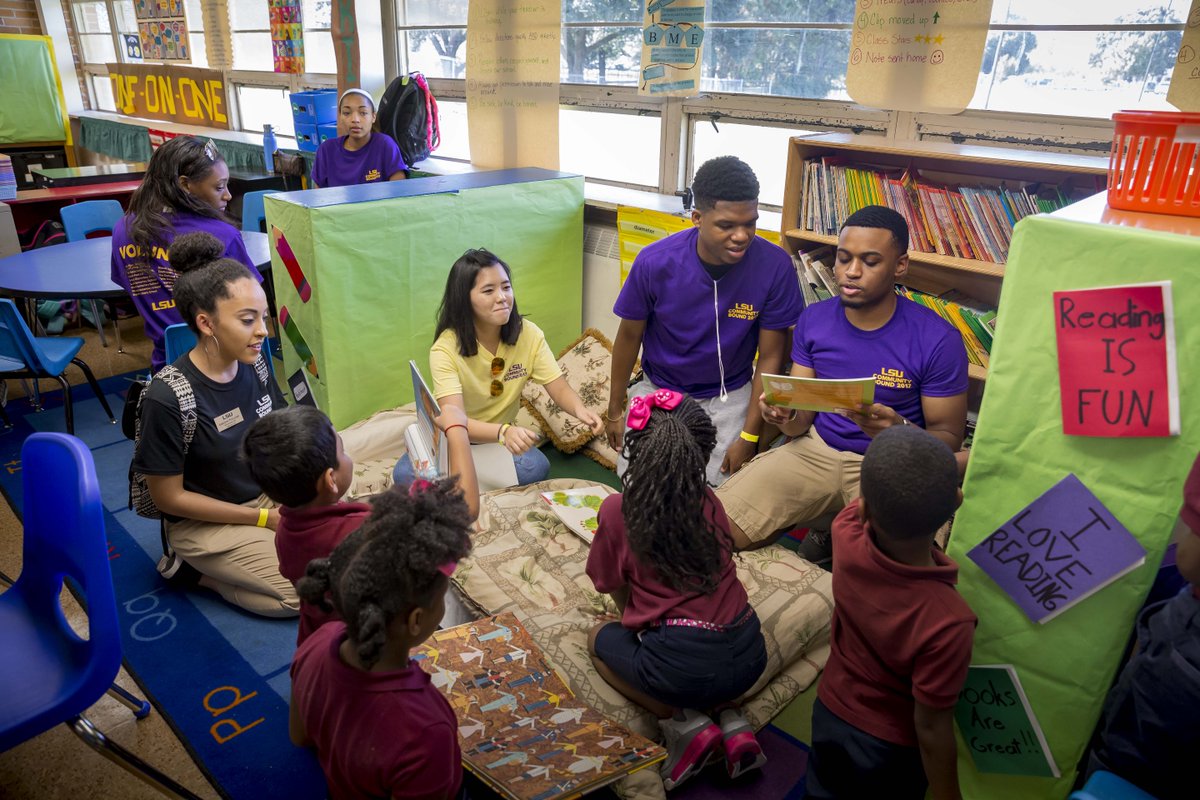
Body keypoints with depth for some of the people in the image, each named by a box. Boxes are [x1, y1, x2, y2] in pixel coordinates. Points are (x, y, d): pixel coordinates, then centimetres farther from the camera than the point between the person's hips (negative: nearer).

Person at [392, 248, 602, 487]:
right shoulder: (446, 349, -24)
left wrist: (580, 410, -38)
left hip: (502, 435, 3)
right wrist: (504, 431, -55)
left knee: (537, 468, -29)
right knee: (406, 474, -31)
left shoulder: (529, 335, -13)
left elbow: (560, 389, -13)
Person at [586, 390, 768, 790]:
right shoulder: (709, 502, 6)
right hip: (750, 655, 5)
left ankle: (684, 722, 5)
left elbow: (619, 594, 6)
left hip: (683, 666, -5)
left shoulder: (617, 509, -4)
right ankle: (732, 719, 14)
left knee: (600, 638, 22)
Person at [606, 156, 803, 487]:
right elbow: (629, 336, -4)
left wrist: (749, 436, -10)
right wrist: (615, 410, 5)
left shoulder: (775, 266, -21)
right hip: (658, 389, 1)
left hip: (729, 397, 0)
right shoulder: (654, 262, -19)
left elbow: (770, 358, -10)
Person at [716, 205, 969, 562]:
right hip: (816, 449, 3)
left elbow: (949, 438, -6)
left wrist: (900, 430, -29)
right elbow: (803, 421, 5)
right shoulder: (813, 320, 0)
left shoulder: (938, 339, -12)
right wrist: (786, 415, -21)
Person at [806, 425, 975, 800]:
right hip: (889, 747, -2)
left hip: (830, 713, 3)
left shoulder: (845, 534, -29)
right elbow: (931, 728, -25)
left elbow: (881, 496, -8)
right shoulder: (947, 622, -39)